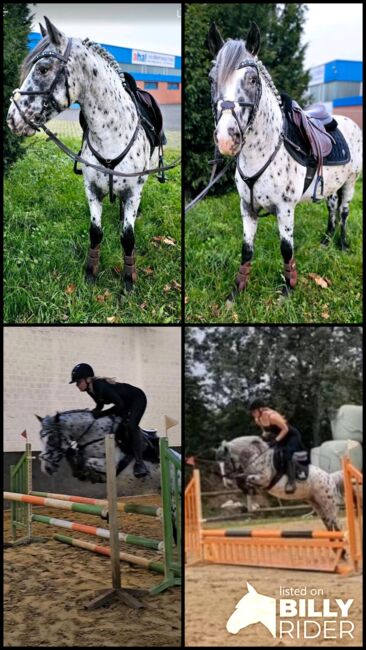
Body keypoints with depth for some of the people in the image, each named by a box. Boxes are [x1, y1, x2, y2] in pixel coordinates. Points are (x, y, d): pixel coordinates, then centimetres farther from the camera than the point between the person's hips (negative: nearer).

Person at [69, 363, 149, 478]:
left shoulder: (101, 386, -34)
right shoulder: (90, 389, -7)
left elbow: (120, 405, -35)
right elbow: (100, 405, 10)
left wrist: (101, 414, -30)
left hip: (137, 398, -10)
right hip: (125, 402, 10)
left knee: (131, 426, -27)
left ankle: (139, 463, -30)